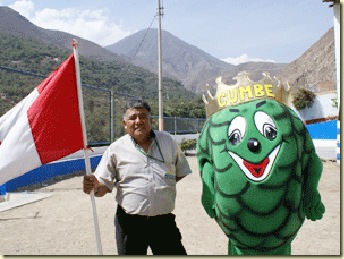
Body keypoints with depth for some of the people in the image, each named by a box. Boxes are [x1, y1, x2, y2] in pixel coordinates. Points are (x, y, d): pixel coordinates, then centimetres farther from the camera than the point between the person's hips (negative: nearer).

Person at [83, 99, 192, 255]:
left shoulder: (167, 141, 6)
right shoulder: (116, 149, -1)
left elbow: (181, 172, 16)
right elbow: (104, 186, -1)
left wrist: (163, 182, 2)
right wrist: (94, 186, -23)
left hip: (164, 220, 2)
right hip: (129, 223, -1)